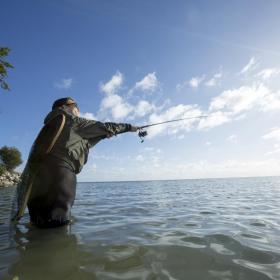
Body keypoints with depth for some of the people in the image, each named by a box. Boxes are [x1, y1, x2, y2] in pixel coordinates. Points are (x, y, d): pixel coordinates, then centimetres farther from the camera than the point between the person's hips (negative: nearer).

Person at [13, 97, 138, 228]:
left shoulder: (51, 123, 26)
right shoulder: (74, 121, 7)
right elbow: (104, 128, 10)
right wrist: (128, 127, 19)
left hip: (36, 174, 8)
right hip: (60, 171, -7)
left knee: (39, 224, 15)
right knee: (57, 223, -4)